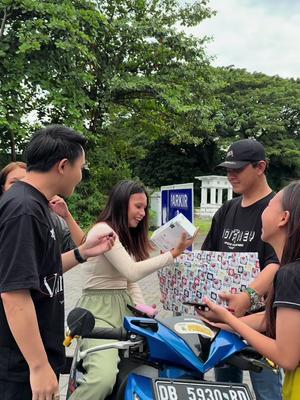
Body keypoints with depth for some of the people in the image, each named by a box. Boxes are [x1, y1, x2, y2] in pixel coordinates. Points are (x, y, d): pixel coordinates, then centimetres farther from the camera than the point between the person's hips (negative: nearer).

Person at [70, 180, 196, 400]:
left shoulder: (128, 236, 18)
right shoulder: (103, 230, -12)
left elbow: (130, 282, 15)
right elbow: (132, 272, -20)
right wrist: (173, 254, -19)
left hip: (125, 307, 9)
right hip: (99, 310, -9)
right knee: (104, 379, -28)